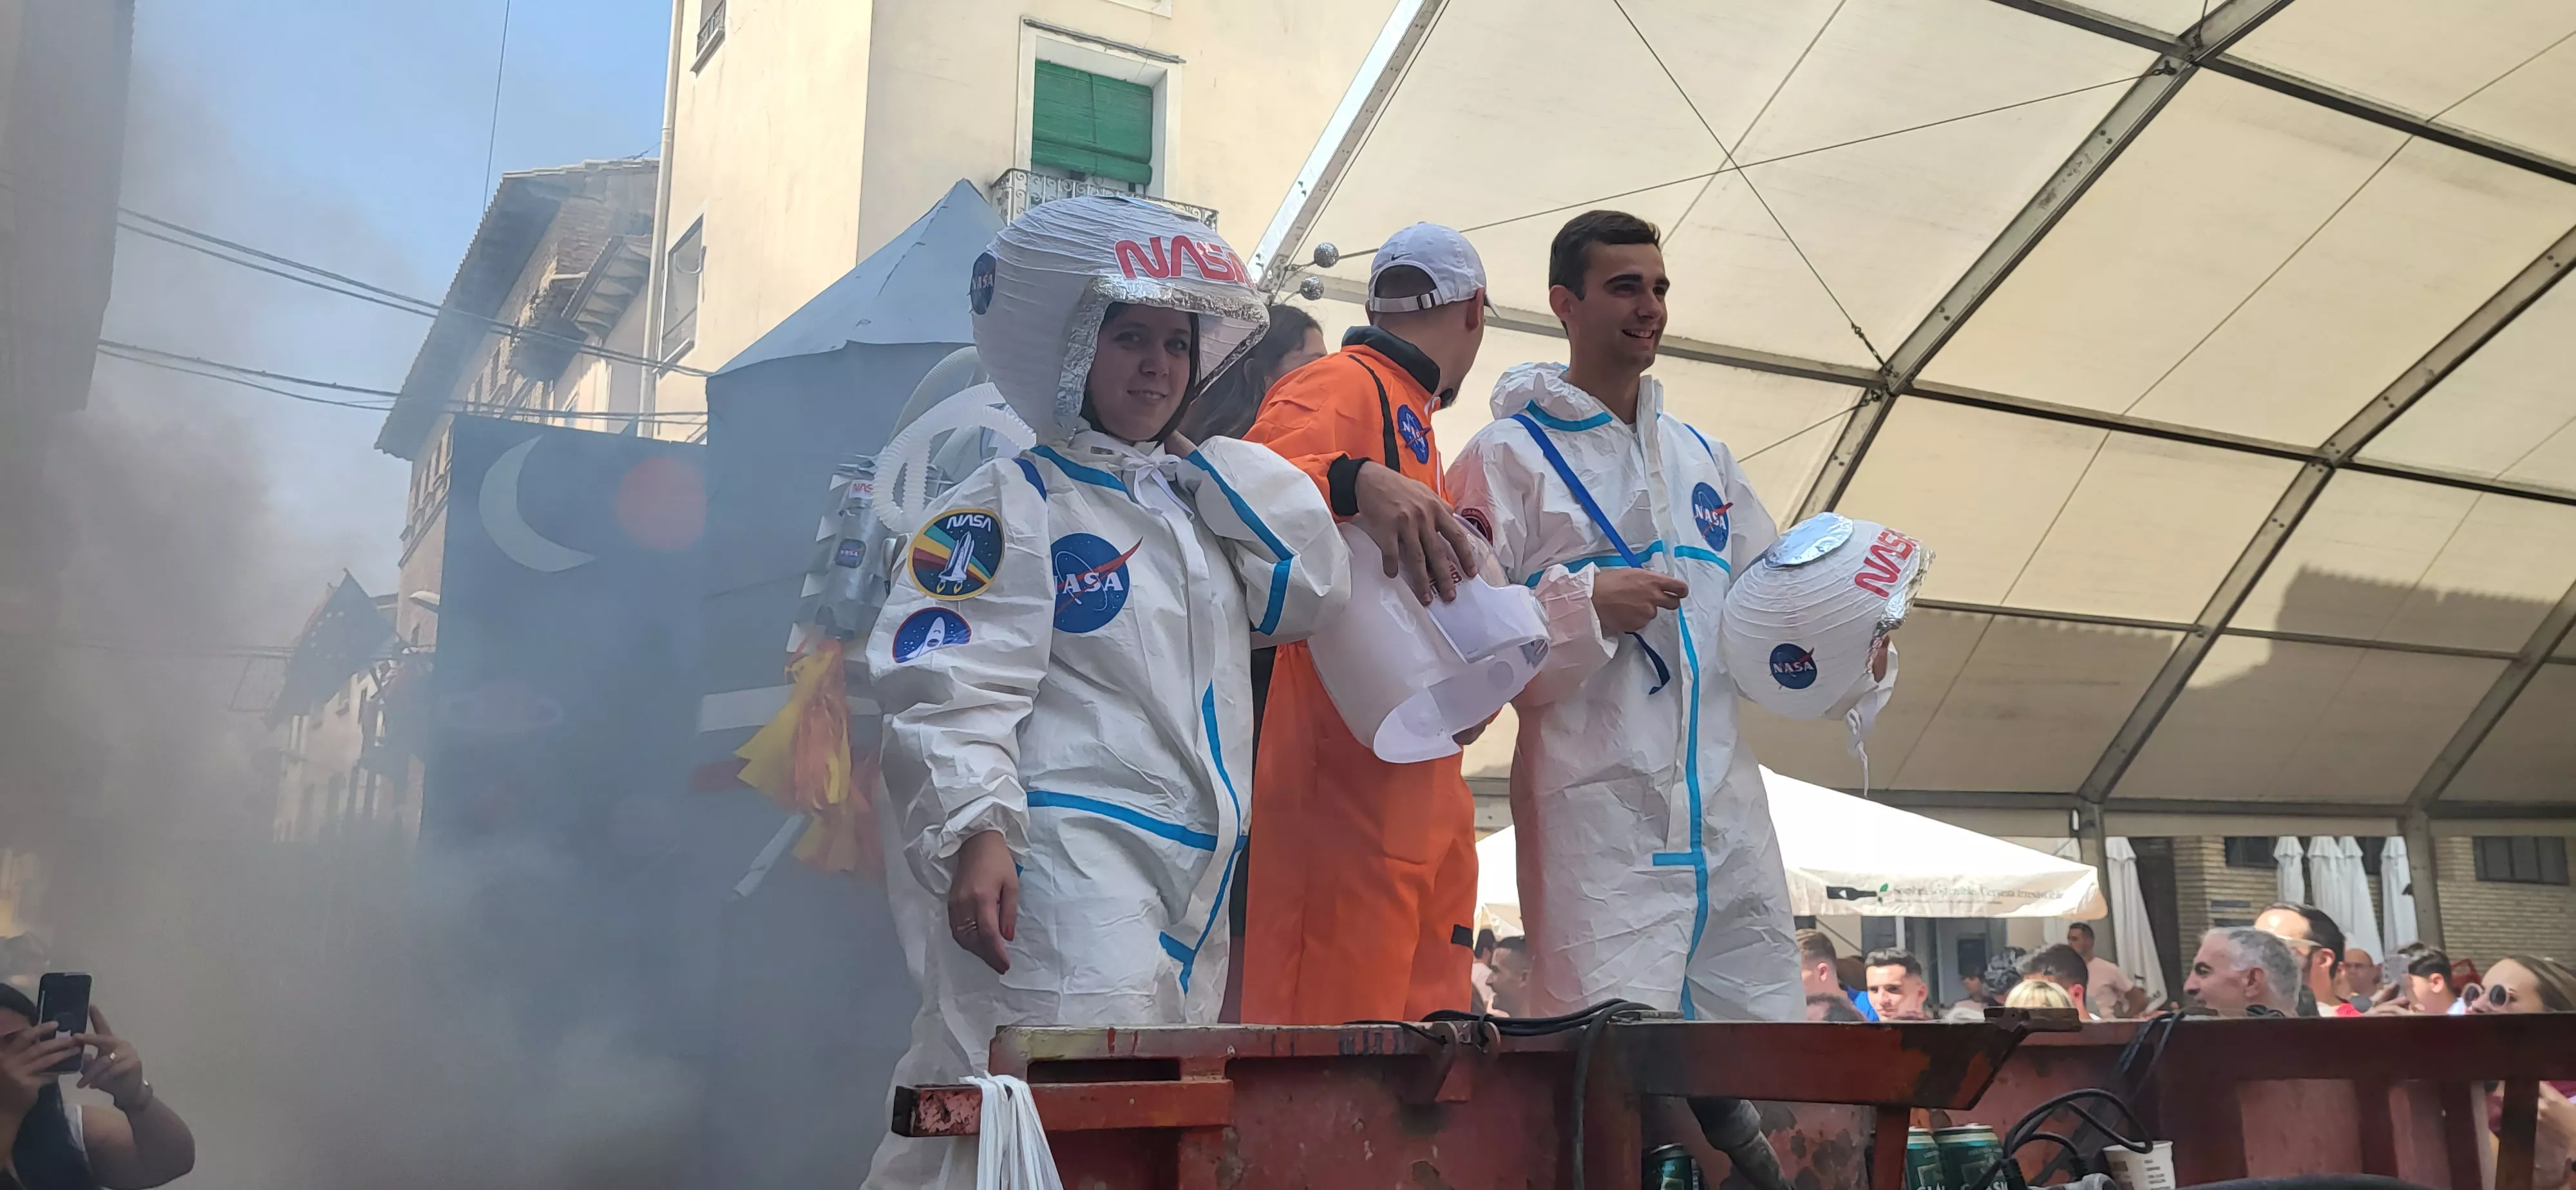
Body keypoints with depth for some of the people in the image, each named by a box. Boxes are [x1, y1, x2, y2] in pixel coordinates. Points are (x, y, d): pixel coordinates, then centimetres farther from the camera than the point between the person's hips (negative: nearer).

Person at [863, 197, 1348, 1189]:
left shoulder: (1202, 503, 22)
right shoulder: (1014, 504, -2)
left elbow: (1312, 589, 12)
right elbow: (951, 687, -11)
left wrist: (1203, 457, 11)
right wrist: (972, 834, -25)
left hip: (1192, 883, 7)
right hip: (1062, 862, -7)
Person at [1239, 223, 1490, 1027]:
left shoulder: (1410, 423, 26)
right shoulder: (1342, 387, -2)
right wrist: (1354, 483, -34)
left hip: (1422, 794, 9)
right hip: (1347, 786, -9)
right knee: (1333, 1031, -11)